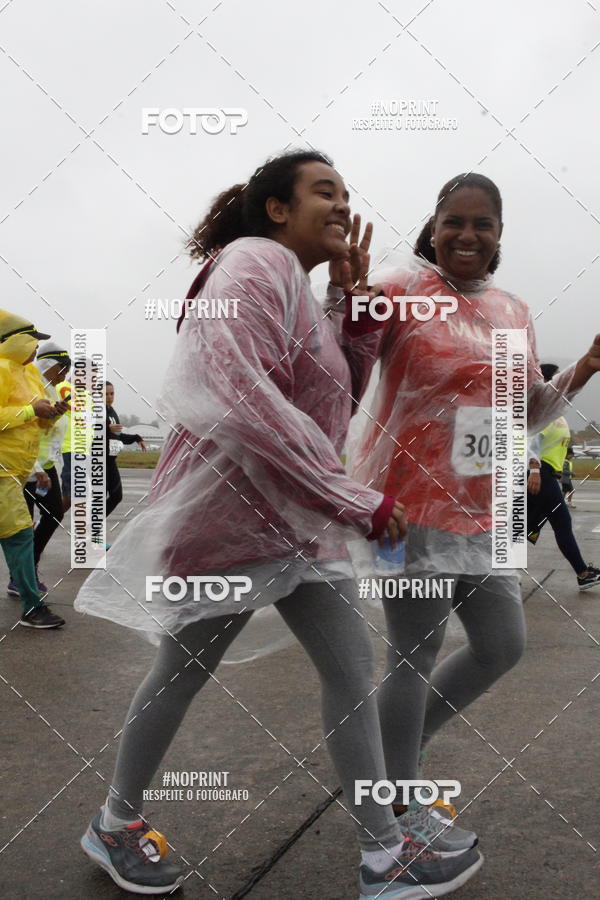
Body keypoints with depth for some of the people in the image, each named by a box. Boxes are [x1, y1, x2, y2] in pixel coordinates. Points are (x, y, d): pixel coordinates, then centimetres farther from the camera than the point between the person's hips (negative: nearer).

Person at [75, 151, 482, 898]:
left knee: (351, 669, 7)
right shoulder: (258, 260, -15)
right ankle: (113, 825, 35)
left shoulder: (293, 284, 16)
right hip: (228, 509, -9)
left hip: (295, 518, 9)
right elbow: (238, 391, -30)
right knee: (183, 672, 9)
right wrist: (352, 499, -27)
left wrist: (358, 301, 5)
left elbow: (343, 393, 17)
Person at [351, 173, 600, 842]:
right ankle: (398, 805, 24)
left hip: (479, 511, 8)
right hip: (410, 505, -7)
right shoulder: (399, 290, -9)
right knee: (414, 656, 1)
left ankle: (402, 742, 36)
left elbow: (527, 415, 17)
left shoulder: (515, 312, 11)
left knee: (503, 646, 15)